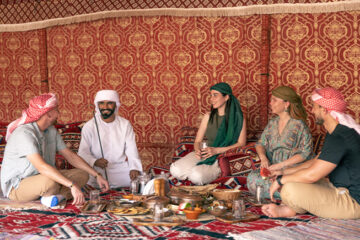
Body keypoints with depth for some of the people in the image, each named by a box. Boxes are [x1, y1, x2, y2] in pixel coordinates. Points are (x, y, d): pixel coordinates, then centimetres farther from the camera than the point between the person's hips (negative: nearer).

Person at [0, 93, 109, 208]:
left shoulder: (51, 130, 4)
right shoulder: (24, 133, -25)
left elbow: (71, 156, 8)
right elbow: (41, 167, -36)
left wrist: (97, 175, 0)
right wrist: (72, 186, -41)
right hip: (17, 186, -9)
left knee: (82, 174, -4)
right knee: (50, 182, -41)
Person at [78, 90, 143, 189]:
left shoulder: (125, 124, 7)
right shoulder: (89, 126, 1)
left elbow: (132, 150, -3)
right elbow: (83, 152, -4)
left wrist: (134, 168, -23)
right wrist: (95, 161, -27)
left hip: (121, 169, 3)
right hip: (98, 170, -2)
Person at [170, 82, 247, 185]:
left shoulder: (237, 118, -1)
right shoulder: (208, 117, 11)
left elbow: (241, 143, -7)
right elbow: (197, 141, 12)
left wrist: (216, 150, -18)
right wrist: (197, 150, -13)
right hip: (204, 153, 4)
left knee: (197, 175, -32)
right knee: (175, 170, -22)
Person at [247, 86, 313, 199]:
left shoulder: (299, 125, -8)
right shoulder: (272, 123, 13)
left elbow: (305, 153, -13)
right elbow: (261, 143, 17)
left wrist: (280, 165, -17)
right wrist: (263, 158, -7)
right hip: (273, 167, 7)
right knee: (252, 178, -24)